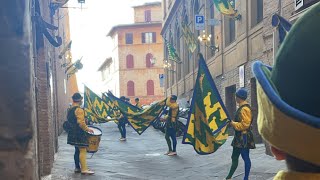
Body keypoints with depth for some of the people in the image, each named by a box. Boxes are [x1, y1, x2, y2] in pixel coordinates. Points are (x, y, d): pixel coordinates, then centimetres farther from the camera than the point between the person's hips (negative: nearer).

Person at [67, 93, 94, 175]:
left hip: (72, 133, 10)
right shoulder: (79, 110, -17)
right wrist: (87, 129, -12)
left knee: (77, 150, 16)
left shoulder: (70, 110, 12)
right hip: (79, 134, -9)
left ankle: (77, 167, 21)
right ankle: (84, 169, -8)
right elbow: (81, 123, -23)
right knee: (83, 151, -7)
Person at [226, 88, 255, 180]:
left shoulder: (245, 109, -17)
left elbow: (244, 125, -23)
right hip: (239, 137, 10)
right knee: (234, 157, 15)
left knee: (246, 158, -2)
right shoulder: (241, 108, 14)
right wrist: (233, 122, 13)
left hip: (244, 138, -10)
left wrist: (233, 123, -14)